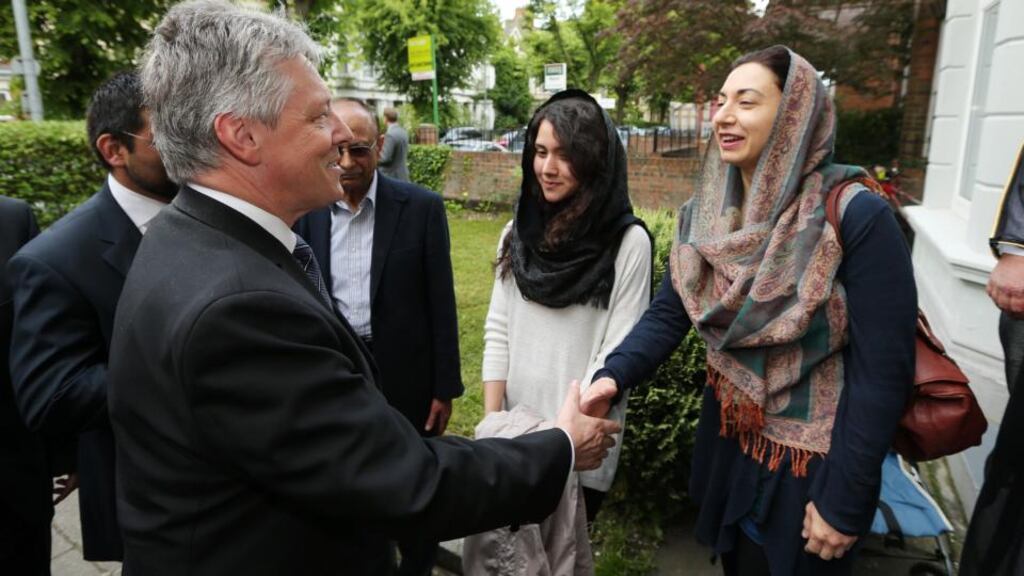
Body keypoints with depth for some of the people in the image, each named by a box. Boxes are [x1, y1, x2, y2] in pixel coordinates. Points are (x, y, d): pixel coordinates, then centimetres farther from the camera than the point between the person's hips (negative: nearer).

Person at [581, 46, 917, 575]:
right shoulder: (704, 213, -4)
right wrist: (612, 377, -24)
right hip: (729, 436, 5)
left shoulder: (856, 217, -21)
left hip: (813, 456, -5)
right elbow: (668, 314, -6)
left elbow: (883, 369, -20)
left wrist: (846, 499, -17)